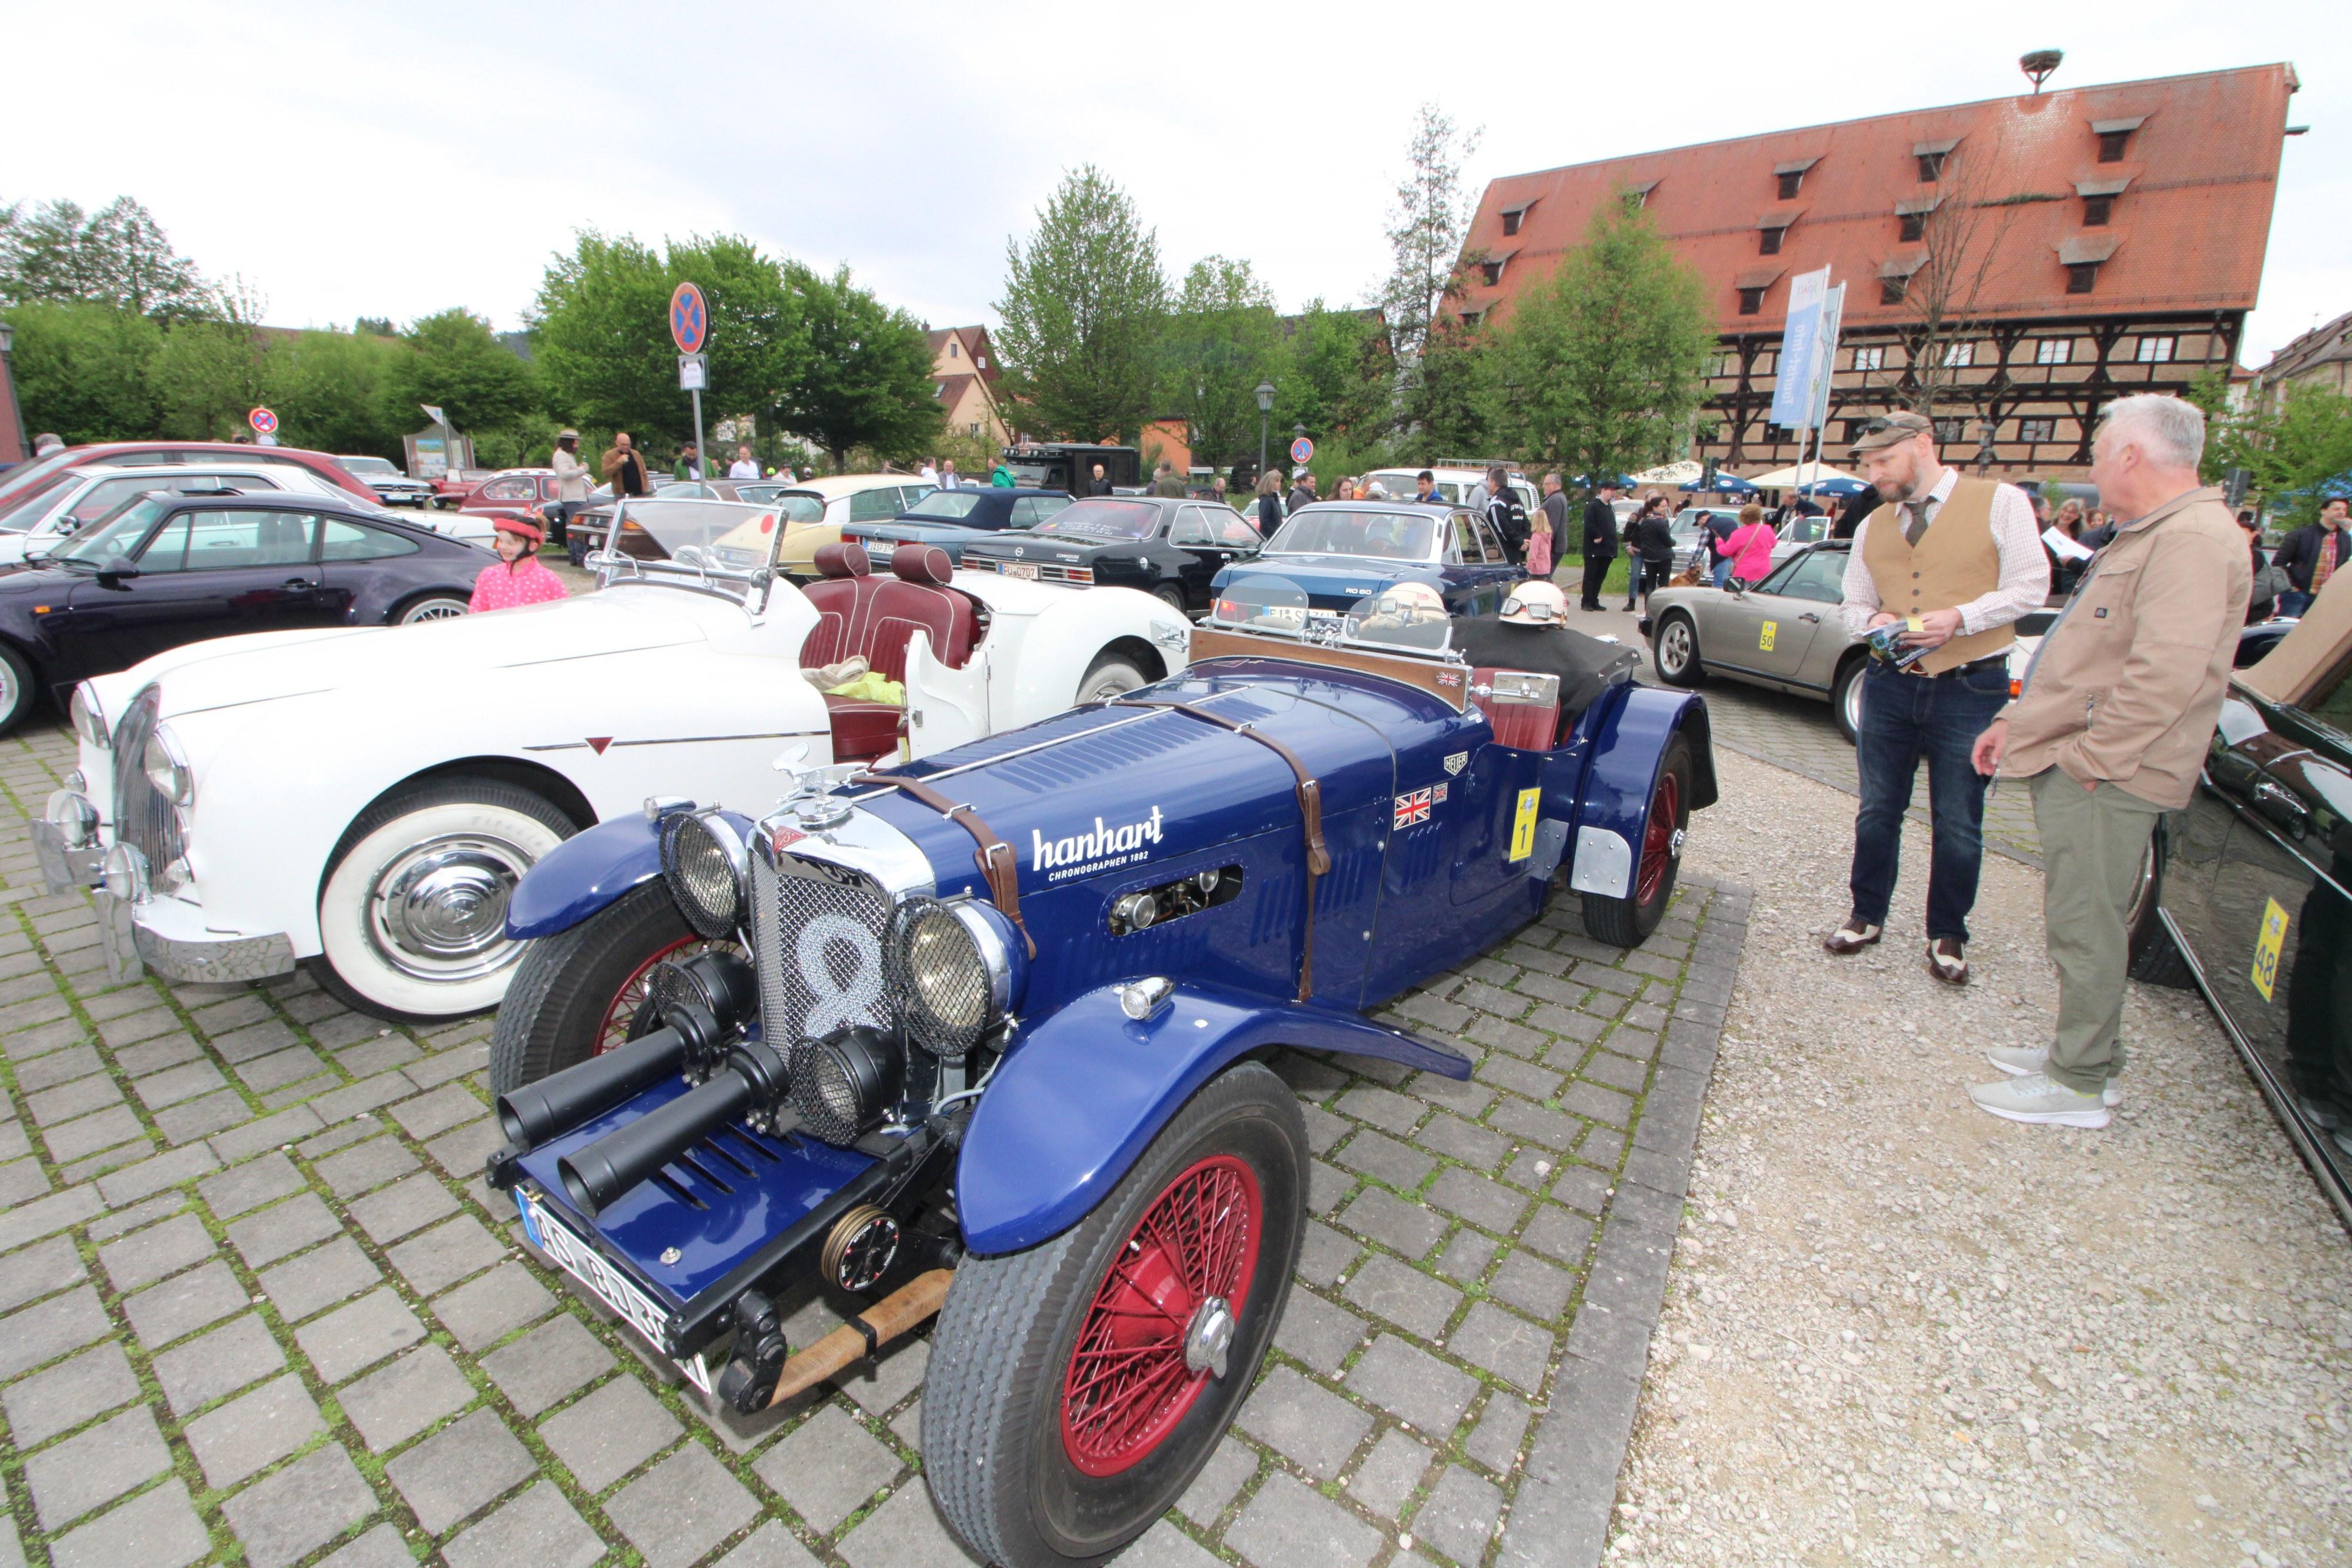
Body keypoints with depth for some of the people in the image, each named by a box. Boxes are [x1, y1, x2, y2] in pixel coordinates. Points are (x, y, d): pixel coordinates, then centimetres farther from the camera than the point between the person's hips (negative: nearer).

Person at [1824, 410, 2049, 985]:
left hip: (1970, 689, -4)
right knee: (1878, 810, 11)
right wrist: (1874, 620, -5)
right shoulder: (1873, 527, 12)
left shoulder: (2000, 503, -1)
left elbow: (2030, 586, -4)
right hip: (1889, 684, 4)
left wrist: (1959, 618, -19)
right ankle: (1867, 915, 26)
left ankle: (1947, 935, 21)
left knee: (1957, 824, 5)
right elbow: (1853, 604, 18)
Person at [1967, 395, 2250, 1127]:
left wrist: (2090, 756, -21)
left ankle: (2079, 1085, 7)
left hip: (2104, 778, -10)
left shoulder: (2193, 539, -16)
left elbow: (2167, 674, -26)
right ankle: (2075, 1049, 29)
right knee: (2079, 921, 17)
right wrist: (2016, 721, 19)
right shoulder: (2143, 536, 19)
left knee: (2084, 926, -3)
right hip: (2077, 767, 10)